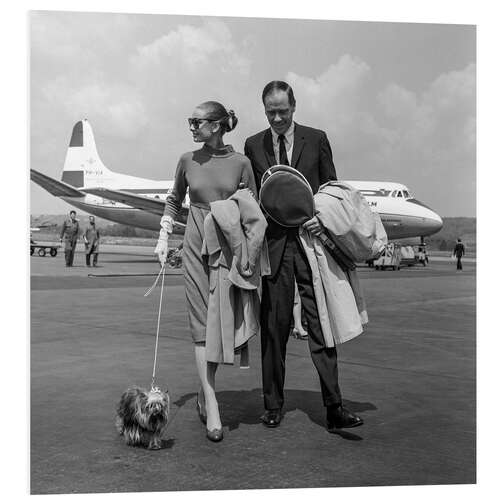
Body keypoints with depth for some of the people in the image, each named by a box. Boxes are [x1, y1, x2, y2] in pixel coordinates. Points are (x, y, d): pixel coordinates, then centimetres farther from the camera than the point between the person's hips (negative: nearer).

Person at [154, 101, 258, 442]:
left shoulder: (240, 163, 0)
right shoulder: (188, 161, 6)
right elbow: (174, 201, 20)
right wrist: (164, 237, 11)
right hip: (197, 247, 1)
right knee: (203, 325, -5)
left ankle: (205, 395, 23)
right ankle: (212, 411, -5)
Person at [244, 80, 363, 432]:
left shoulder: (316, 139, 8)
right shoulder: (253, 146, 11)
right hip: (272, 243, 1)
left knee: (321, 324, -3)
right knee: (274, 325, 5)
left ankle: (334, 407, 1)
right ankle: (273, 405, 16)